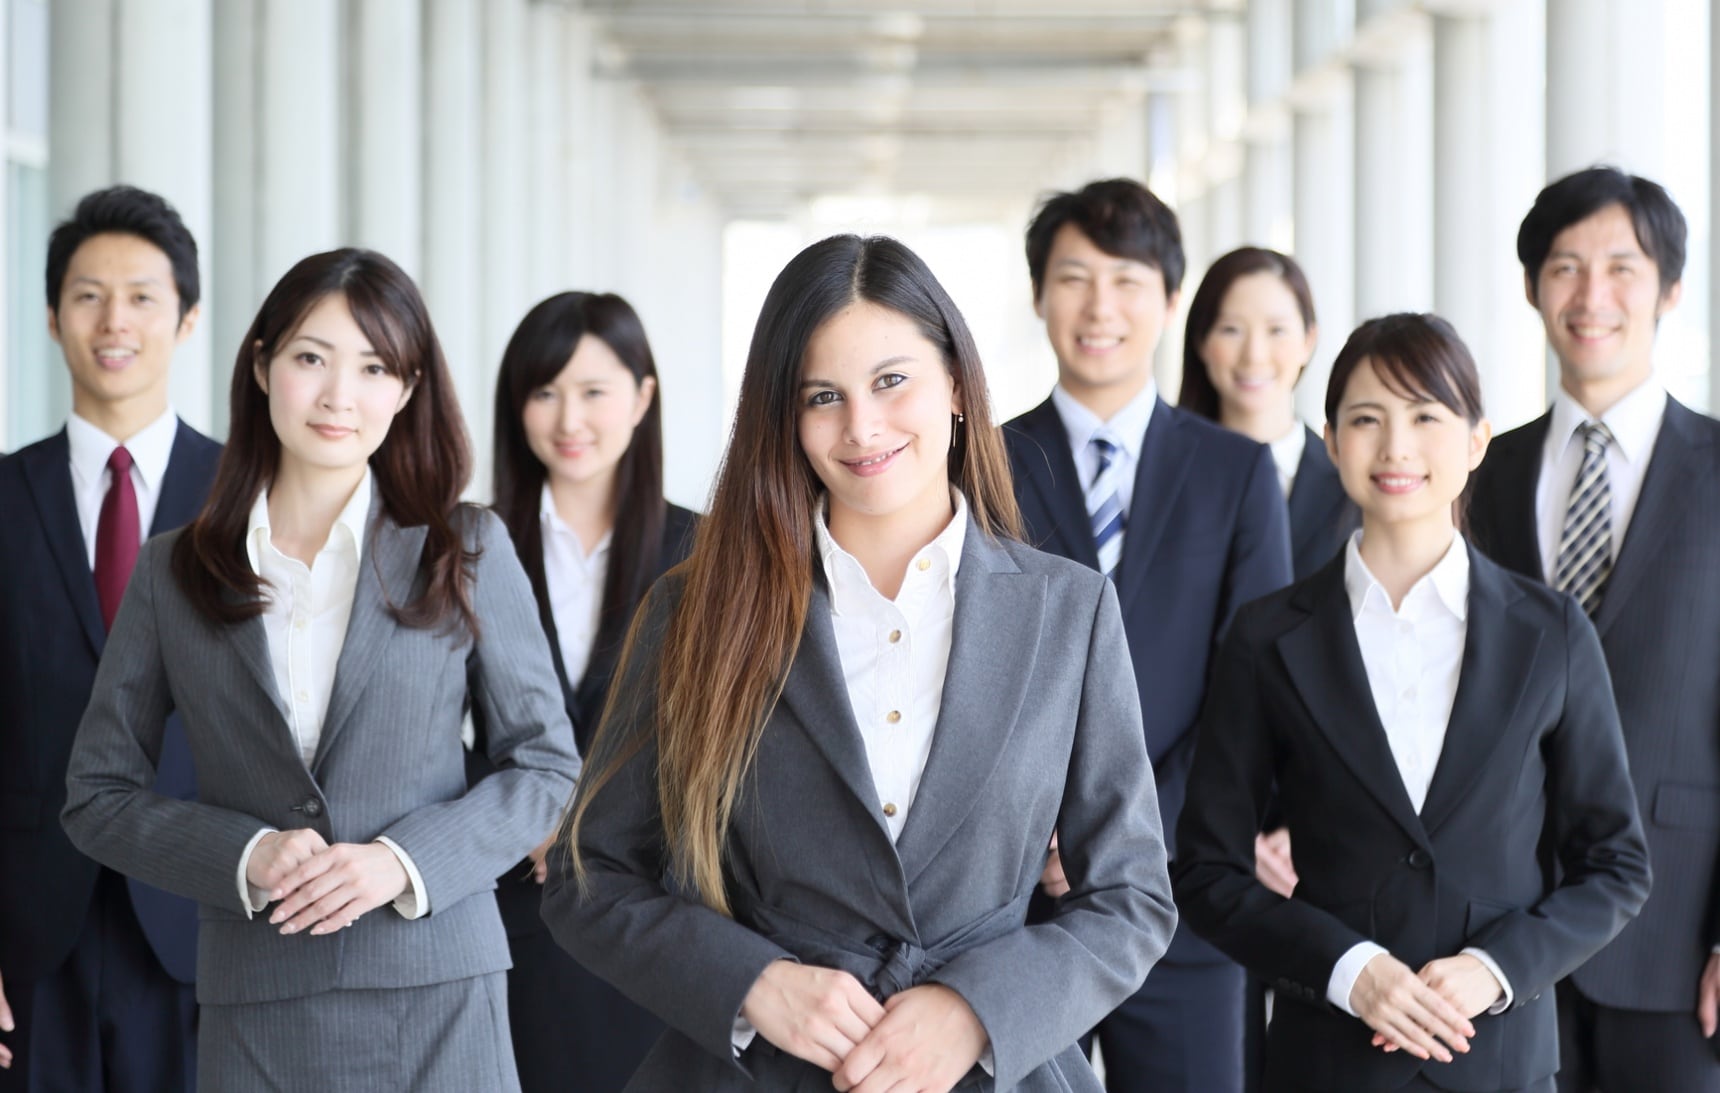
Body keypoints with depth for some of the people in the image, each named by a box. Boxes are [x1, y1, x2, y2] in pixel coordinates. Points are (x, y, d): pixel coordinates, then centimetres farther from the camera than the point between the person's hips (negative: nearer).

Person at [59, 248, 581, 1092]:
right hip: (253, 1011, 1)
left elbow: (546, 768, 5)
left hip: (434, 997, 0)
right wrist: (247, 858, -10)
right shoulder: (173, 571, 5)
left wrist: (405, 862, -11)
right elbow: (97, 795, 6)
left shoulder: (468, 551, 3)